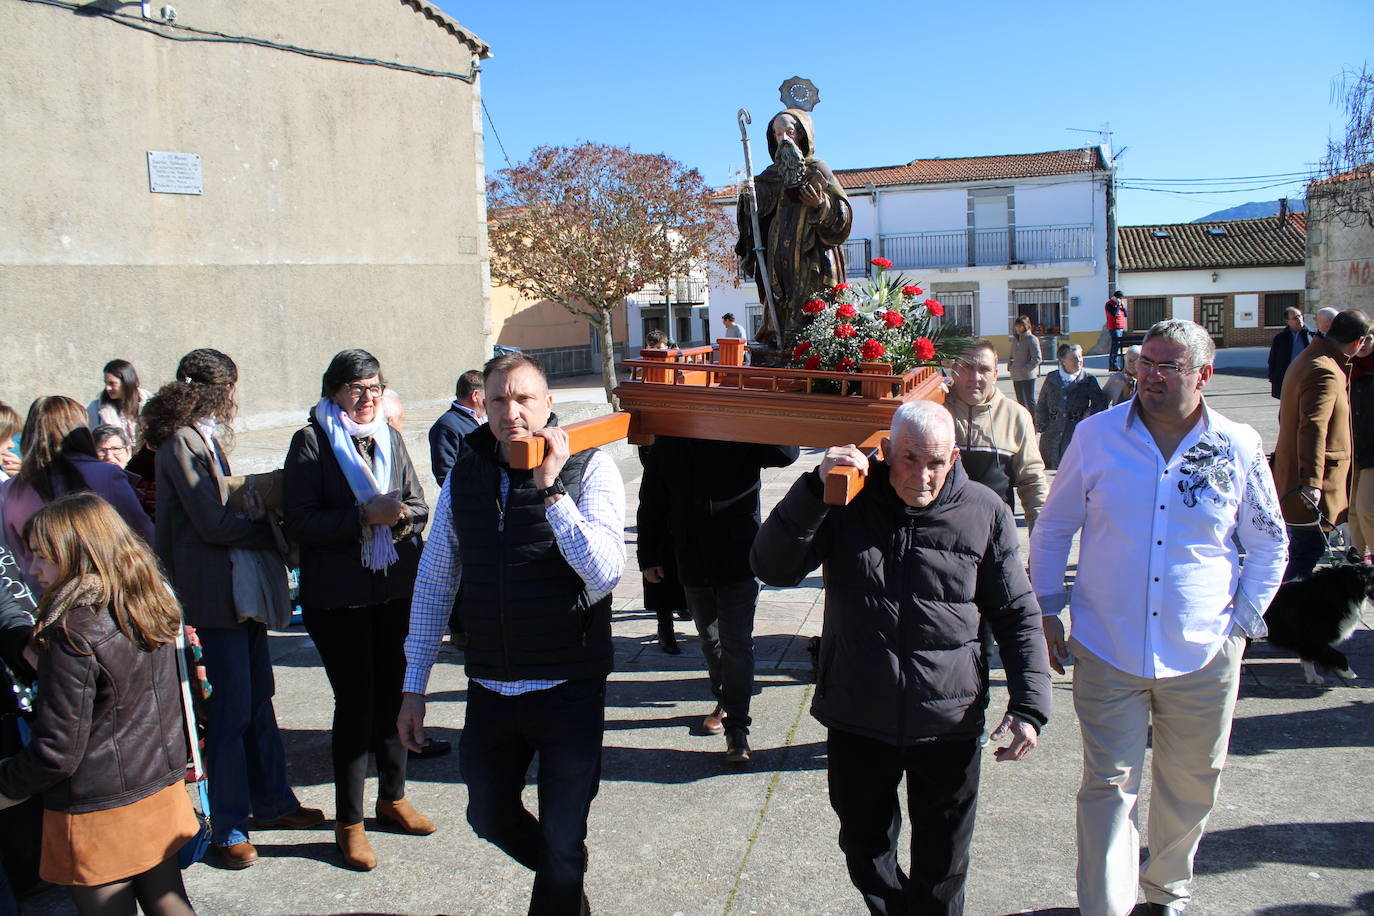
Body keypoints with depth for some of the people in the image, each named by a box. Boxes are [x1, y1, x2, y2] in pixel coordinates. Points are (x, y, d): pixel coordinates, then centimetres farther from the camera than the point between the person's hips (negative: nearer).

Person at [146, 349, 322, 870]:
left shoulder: (208, 439, 16)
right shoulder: (181, 443, -13)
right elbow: (214, 524, -17)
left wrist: (252, 513, -1)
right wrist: (269, 531, -8)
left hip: (243, 587, 9)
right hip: (214, 595, -9)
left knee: (257, 700, 15)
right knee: (232, 710, -3)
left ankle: (271, 801, 27)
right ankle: (228, 827, 10)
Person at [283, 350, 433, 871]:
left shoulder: (390, 437, 10)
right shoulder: (312, 441, -5)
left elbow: (418, 505, 13)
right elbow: (299, 523, -13)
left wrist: (402, 515, -10)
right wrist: (365, 516, -22)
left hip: (397, 588, 5)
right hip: (338, 596, -5)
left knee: (394, 692, 12)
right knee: (356, 700, 0)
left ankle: (392, 796, 32)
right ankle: (349, 822, 16)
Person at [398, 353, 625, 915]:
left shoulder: (589, 468, -11)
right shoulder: (465, 475, 1)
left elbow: (605, 574, -23)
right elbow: (434, 582, 8)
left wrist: (551, 489, -28)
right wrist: (414, 684, 9)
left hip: (569, 689, -4)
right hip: (490, 690, 5)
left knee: (561, 843, 8)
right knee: (489, 817, 23)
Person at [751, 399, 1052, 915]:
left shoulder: (985, 512, -4)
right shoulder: (847, 503, -5)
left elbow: (1017, 615, 2)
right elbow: (773, 568, -13)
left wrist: (1029, 706, -5)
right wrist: (816, 487, -23)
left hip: (949, 724, -1)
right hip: (857, 722, 1)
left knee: (941, 871, 15)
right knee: (865, 853, 20)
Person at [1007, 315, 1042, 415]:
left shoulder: (1032, 339, -9)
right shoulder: (1015, 339, 12)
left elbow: (1037, 358, -13)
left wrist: (1025, 369, -17)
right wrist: (1009, 365, 5)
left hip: (1028, 376, -7)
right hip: (1016, 376, 7)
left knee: (1030, 400, -3)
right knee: (1020, 401, 12)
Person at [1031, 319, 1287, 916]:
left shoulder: (1239, 448, -2)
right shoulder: (1096, 436, -3)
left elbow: (1267, 545, 11)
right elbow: (1053, 529, 6)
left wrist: (1242, 622, 4)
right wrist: (1047, 612, 3)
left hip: (1203, 657, 2)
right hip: (1107, 649, -1)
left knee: (1190, 788, 16)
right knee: (1108, 785, 0)